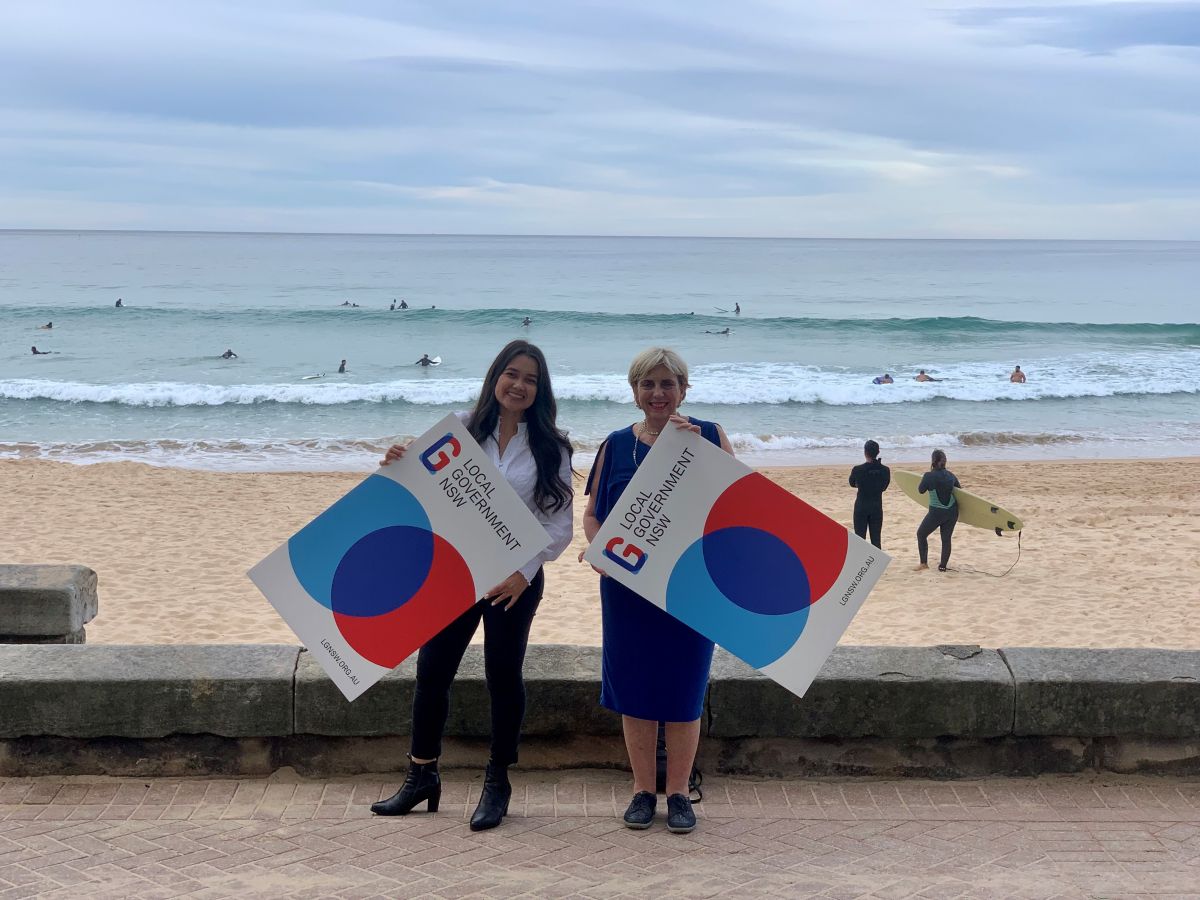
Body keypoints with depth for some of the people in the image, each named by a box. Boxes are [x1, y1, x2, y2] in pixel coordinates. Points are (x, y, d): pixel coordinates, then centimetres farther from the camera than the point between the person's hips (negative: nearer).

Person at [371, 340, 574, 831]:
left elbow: (559, 521, -3)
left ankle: (497, 782, 21)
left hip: (515, 577, -2)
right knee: (431, 670, 5)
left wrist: (525, 571, -13)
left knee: (503, 676, 6)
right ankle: (421, 775, 22)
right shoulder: (461, 428, -1)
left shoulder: (549, 445, -3)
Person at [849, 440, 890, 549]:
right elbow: (883, 487, 9)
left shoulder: (857, 470, -14)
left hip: (861, 508, -3)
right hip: (877, 508, 3)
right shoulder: (885, 470, -5)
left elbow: (852, 484, 5)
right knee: (876, 540, 9)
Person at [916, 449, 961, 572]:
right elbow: (959, 488, 13)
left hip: (936, 513, -4)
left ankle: (924, 563, 13)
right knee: (946, 538, 13)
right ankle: (943, 566, 15)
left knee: (921, 534, 16)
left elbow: (921, 490, -1)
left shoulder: (929, 476, -15)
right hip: (952, 511, 4)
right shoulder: (950, 475, 0)